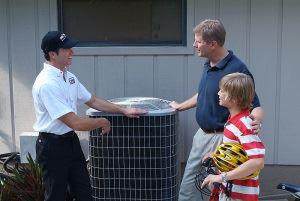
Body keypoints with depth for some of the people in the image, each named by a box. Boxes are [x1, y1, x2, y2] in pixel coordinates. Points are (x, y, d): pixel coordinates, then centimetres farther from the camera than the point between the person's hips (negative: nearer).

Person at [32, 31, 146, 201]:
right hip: (53, 146, -8)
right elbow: (75, 123, -26)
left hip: (71, 140, 8)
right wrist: (103, 122, -11)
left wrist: (124, 110, 8)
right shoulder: (47, 84, -25)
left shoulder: (69, 77, 3)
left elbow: (93, 101, 14)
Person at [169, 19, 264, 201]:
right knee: (188, 186, 17)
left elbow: (255, 106, -19)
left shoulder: (237, 69, -21)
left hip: (221, 139, -8)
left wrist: (256, 121, -39)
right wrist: (180, 106, 31)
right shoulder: (208, 65, 6)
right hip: (202, 135, 8)